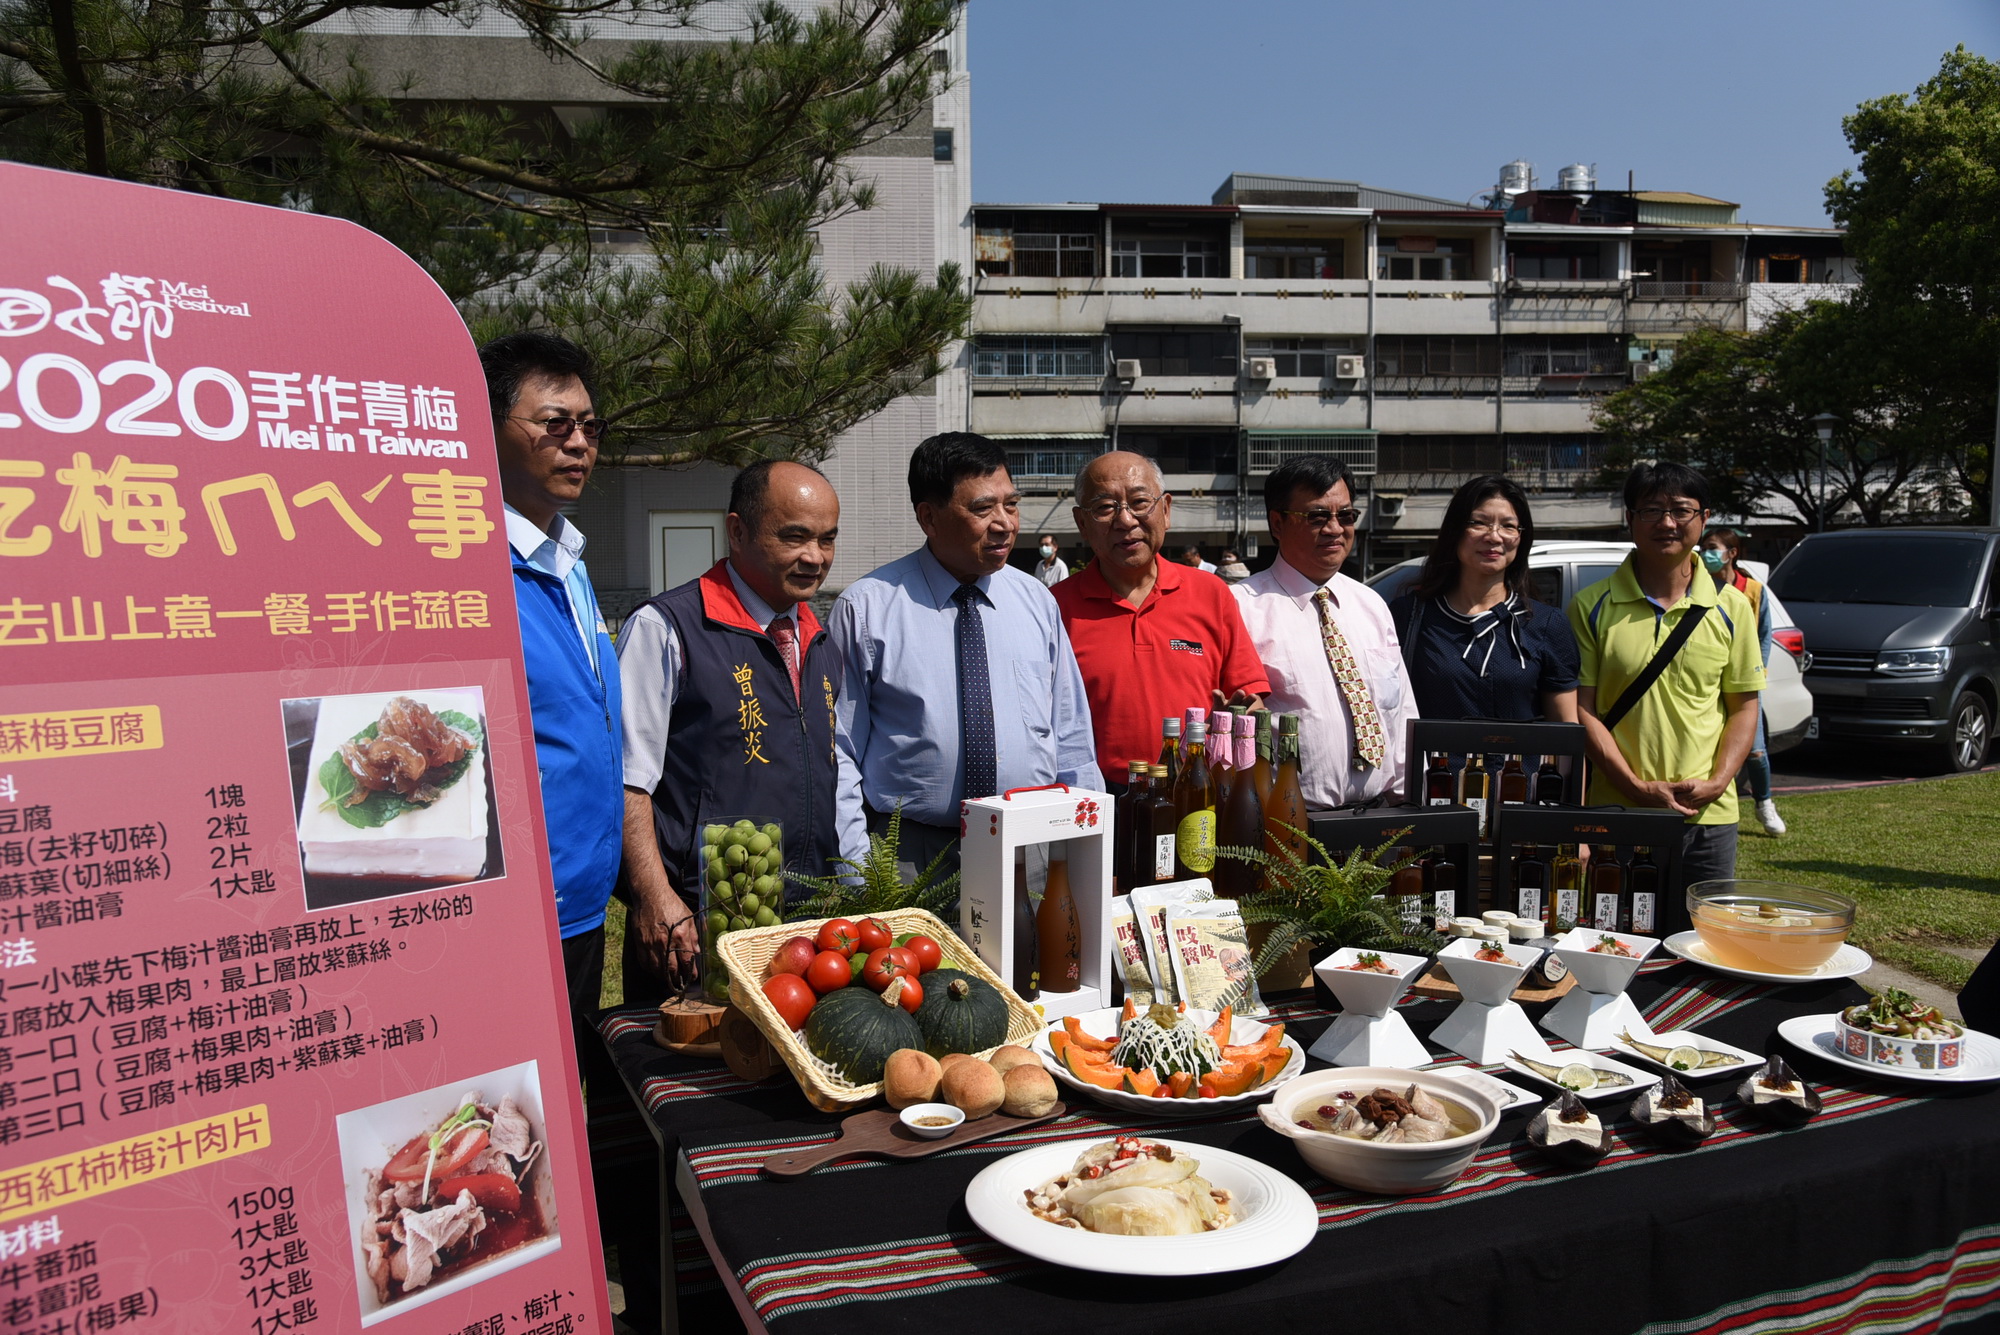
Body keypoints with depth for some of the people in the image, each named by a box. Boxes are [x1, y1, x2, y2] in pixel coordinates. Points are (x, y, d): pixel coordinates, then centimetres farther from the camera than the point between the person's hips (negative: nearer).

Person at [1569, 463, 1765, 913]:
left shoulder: (1731, 607, 6)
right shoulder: (1592, 607, -1)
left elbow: (1744, 706, 8)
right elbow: (1581, 708, -4)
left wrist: (1718, 782, -7)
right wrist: (1637, 787, -13)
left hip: (1707, 817, 2)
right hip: (1614, 812, -1)